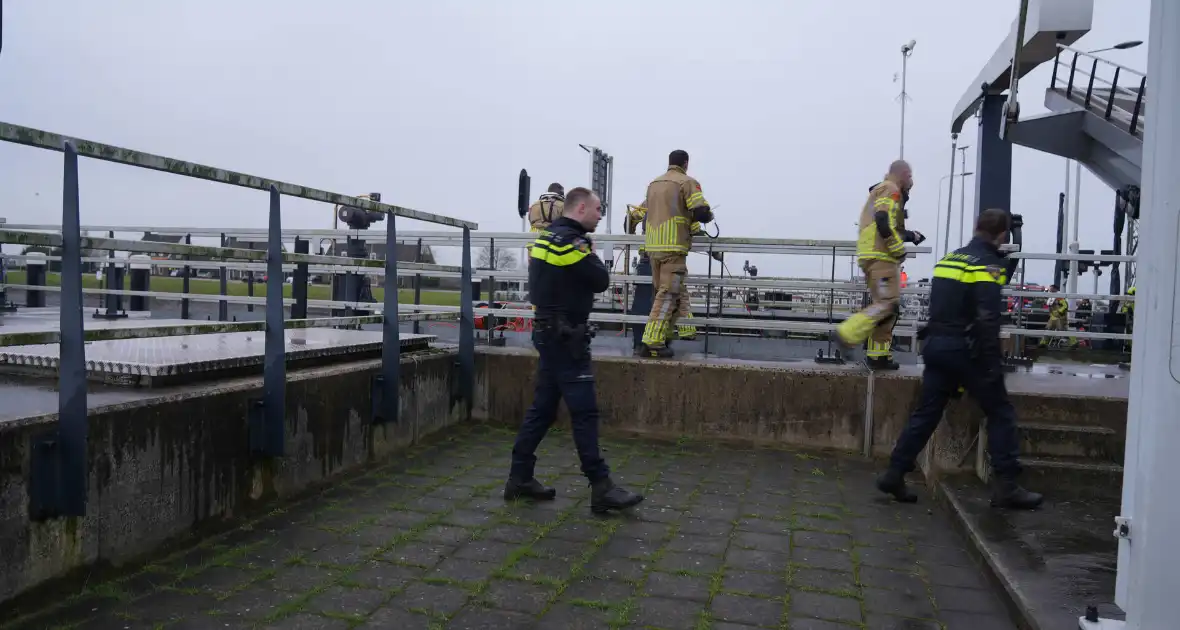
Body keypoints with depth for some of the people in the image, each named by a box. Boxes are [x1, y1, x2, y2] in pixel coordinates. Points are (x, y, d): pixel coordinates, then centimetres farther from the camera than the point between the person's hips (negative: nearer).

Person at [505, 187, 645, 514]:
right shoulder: (571, 241, -16)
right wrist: (592, 258, 6)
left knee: (543, 406, 13)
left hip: (550, 331, 10)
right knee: (585, 411, -7)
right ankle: (601, 488, -3)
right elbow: (601, 280, -12)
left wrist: (585, 259, 3)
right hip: (565, 336, -10)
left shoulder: (547, 236, 14)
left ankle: (520, 478, 18)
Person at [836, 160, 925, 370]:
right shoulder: (891, 190, -5)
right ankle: (848, 334, -20)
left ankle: (878, 355, 10)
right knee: (889, 303, -16)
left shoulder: (880, 191, 27)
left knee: (884, 305, 10)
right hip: (881, 257, -11)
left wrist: (911, 235, 22)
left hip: (874, 256, 11)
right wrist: (900, 250, -13)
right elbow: (884, 223, -21)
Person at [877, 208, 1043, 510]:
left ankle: (894, 474, 8)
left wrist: (1010, 262, 37)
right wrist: (993, 365, -17)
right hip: (964, 350, -7)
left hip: (935, 346, 7)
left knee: (926, 413, 10)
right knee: (1001, 414, 6)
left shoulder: (950, 258, 14)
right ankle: (1005, 486, 7)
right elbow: (987, 320, -19)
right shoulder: (987, 265, -10)